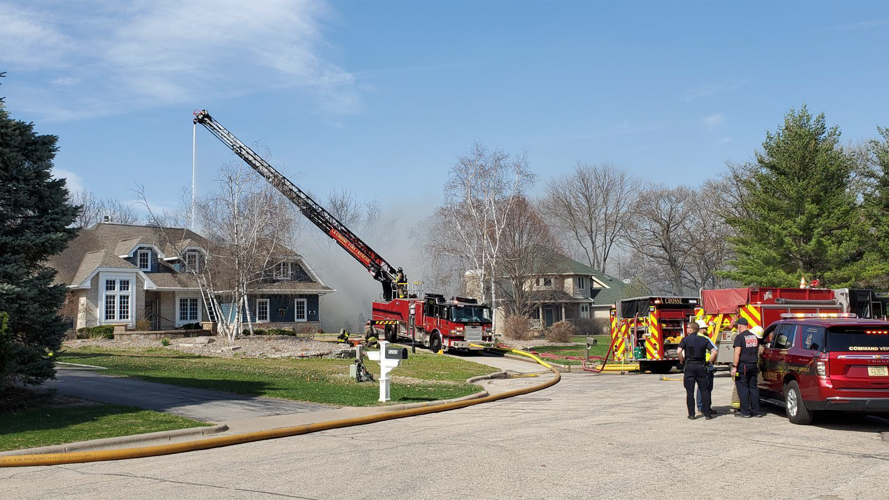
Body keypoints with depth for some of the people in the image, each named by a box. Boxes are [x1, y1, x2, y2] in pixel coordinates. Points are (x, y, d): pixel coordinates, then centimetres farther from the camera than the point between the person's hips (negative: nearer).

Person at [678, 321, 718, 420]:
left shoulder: (685, 339, -2)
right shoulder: (704, 340, 6)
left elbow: (679, 351, -16)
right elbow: (714, 352, -2)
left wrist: (682, 360, 1)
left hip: (690, 366, -2)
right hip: (701, 366, 2)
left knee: (690, 391, 4)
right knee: (704, 390, 8)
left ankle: (691, 414, 4)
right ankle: (707, 413, 7)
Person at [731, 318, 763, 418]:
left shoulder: (739, 337, -12)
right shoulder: (754, 336, 11)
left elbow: (737, 353, -17)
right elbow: (758, 351, 18)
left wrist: (734, 367, -17)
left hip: (742, 365, -7)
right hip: (753, 365, 7)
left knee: (743, 389, -2)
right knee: (753, 388, 11)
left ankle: (745, 411, -2)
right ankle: (756, 410, 13)